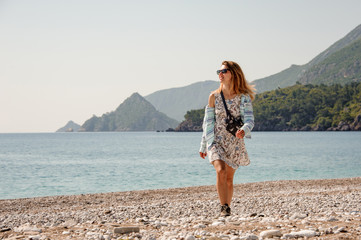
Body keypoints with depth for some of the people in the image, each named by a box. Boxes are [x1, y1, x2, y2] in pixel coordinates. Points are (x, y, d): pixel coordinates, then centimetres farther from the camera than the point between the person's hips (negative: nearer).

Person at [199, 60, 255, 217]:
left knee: (229, 178, 8)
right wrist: (203, 146, 11)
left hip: (235, 142, 1)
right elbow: (208, 121, 7)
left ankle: (227, 208, 24)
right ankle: (224, 207, -18)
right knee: (220, 172, -23)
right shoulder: (214, 96, 1)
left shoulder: (244, 97, -1)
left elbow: (250, 119, -8)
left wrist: (244, 130, -32)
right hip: (216, 141, 0)